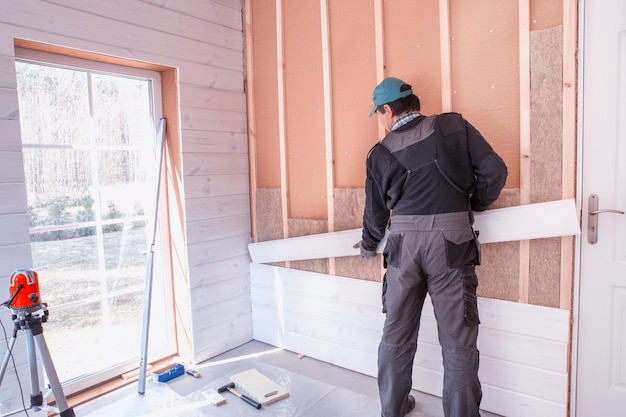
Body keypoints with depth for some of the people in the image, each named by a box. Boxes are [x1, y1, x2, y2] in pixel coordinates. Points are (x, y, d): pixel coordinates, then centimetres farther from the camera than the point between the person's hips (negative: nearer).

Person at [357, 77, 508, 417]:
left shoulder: (380, 153, 8)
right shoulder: (453, 125, 5)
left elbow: (375, 211, 15)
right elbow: (494, 169, -1)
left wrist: (368, 246, 33)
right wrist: (474, 205, 16)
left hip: (402, 245, 2)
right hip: (451, 243, -1)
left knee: (396, 335, 16)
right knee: (457, 340, 8)